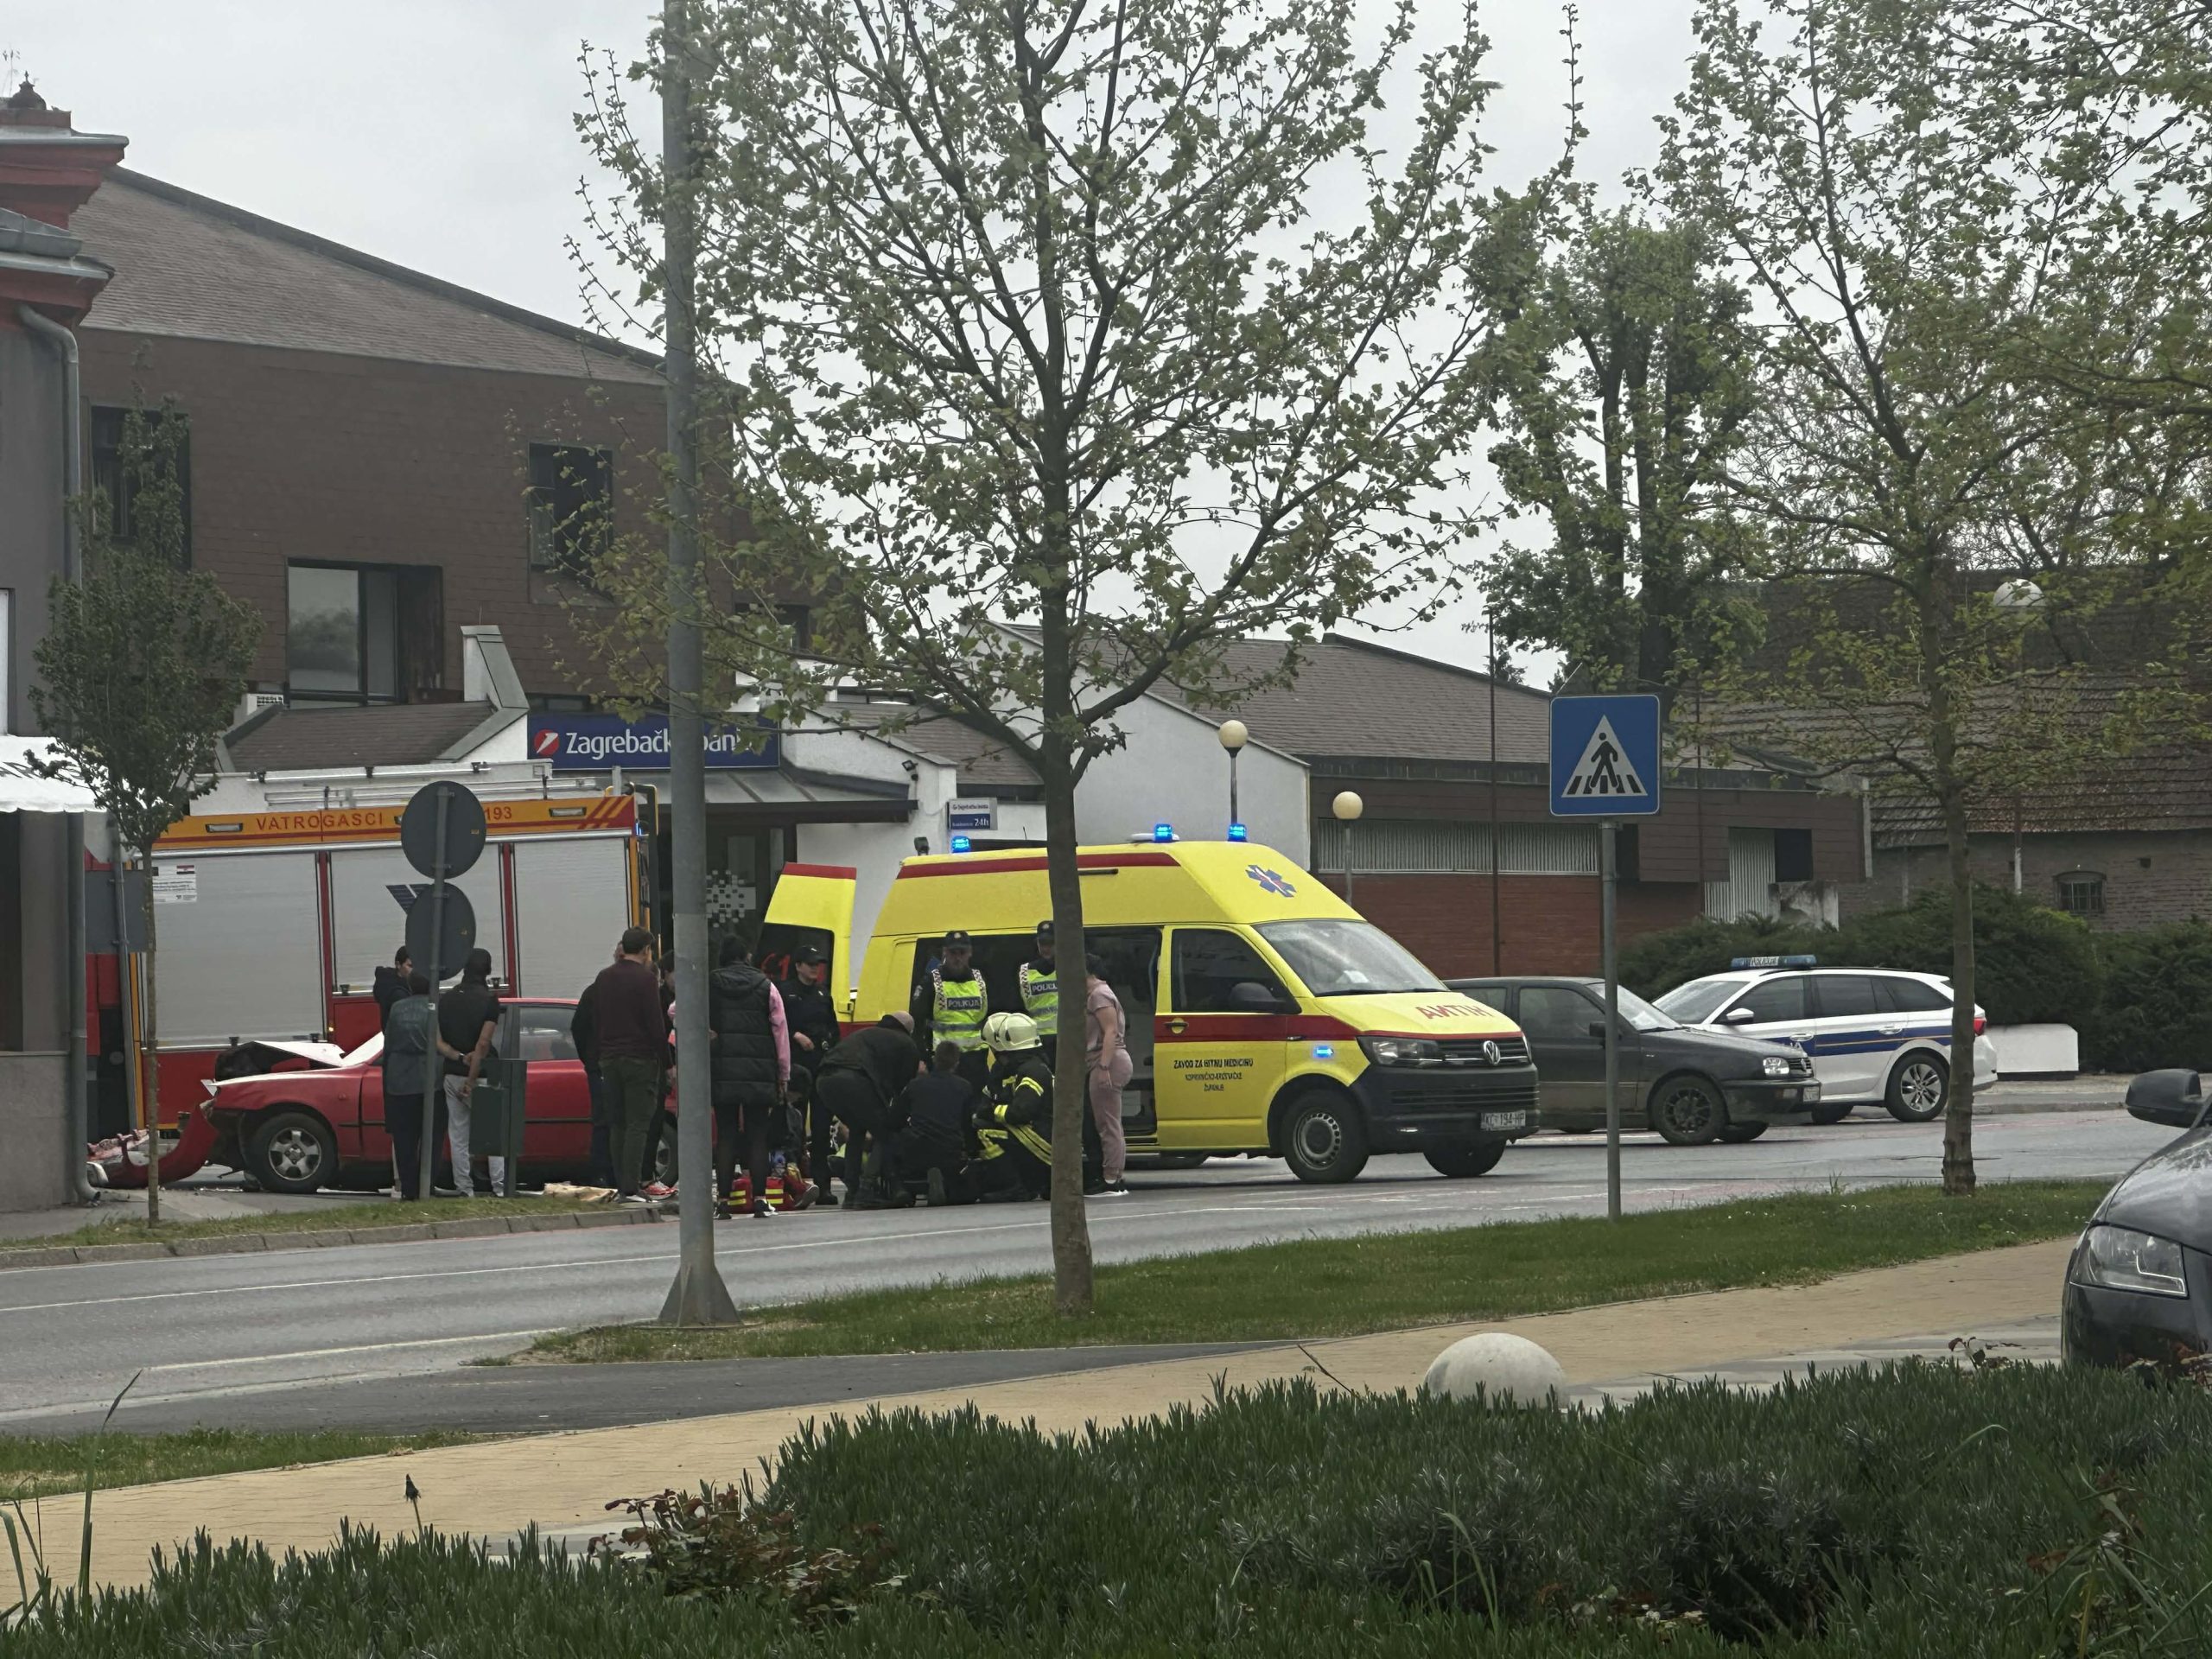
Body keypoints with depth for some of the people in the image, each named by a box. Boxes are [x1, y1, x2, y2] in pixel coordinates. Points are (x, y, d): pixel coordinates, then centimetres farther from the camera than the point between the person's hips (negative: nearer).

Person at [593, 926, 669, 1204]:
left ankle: (621, 1185, 10)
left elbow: (596, 1017, 15)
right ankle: (630, 1188, -12)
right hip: (639, 1059, -6)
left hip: (609, 1058, 6)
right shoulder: (645, 978, -10)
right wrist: (667, 1061, -5)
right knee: (637, 1124, -6)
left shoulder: (604, 978, 11)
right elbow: (656, 1025, -13)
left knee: (619, 1125, 12)